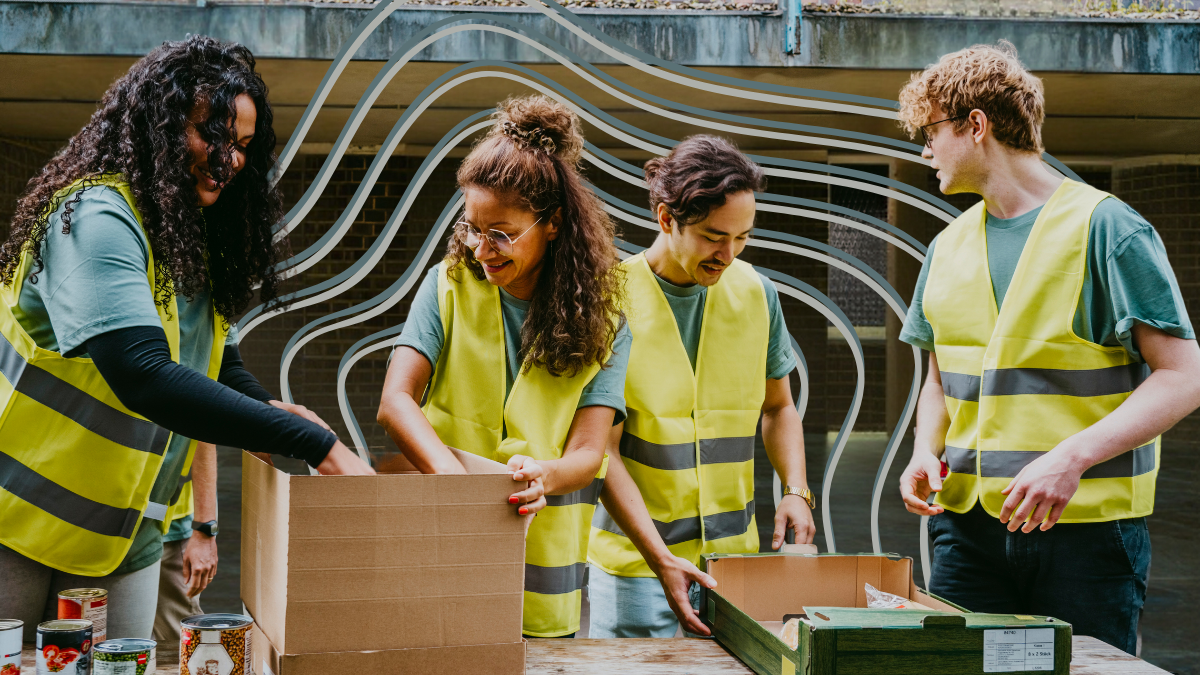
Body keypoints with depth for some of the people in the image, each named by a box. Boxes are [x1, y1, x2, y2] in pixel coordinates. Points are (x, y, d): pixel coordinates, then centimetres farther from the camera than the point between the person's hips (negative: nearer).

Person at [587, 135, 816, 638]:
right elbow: (603, 451, -11)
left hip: (736, 554, 4)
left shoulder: (755, 293, 4)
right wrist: (661, 559, -19)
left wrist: (796, 491, -1)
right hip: (634, 557, -4)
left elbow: (778, 408, 17)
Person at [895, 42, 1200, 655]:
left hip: (1087, 528, -5)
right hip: (968, 526, 5)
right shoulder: (949, 247, 13)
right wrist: (926, 450, 2)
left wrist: (1072, 457, -22)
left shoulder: (1105, 228, -6)